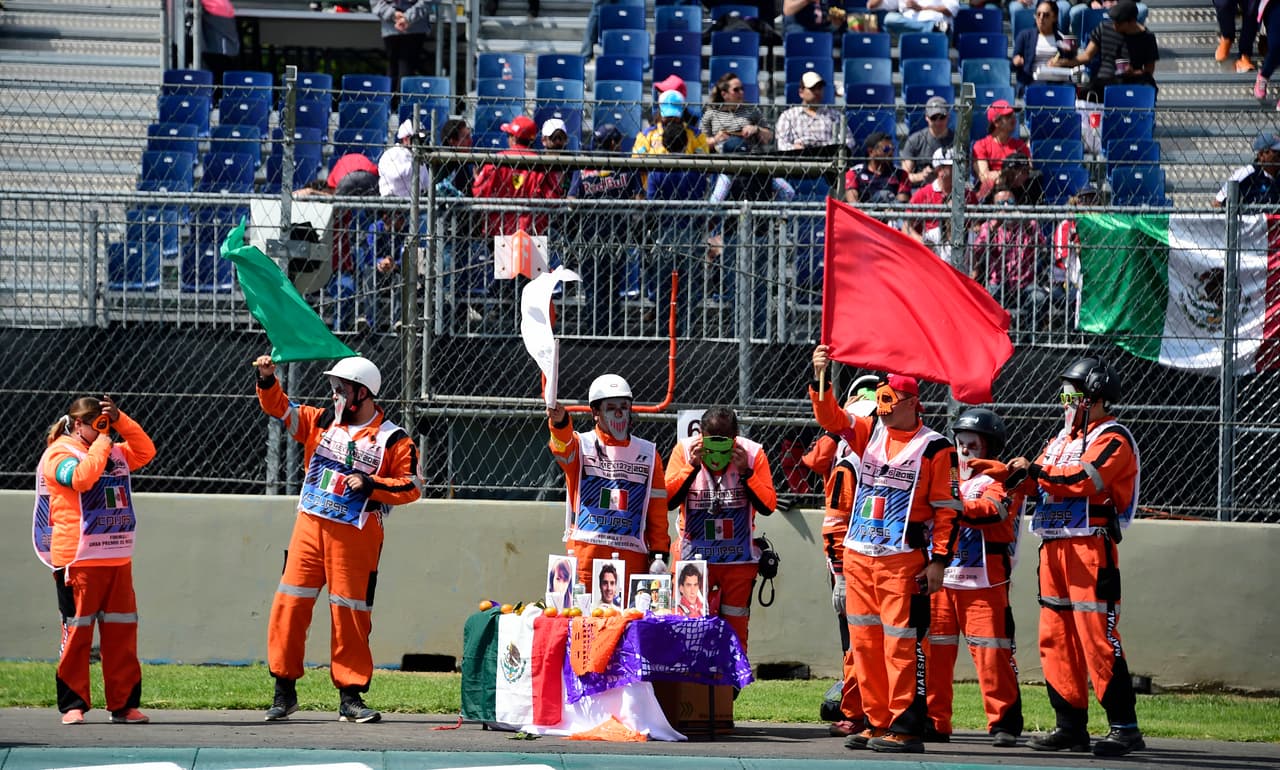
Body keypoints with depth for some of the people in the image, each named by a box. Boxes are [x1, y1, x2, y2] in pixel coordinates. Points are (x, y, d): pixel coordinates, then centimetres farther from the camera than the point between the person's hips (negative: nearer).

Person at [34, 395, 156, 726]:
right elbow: (81, 477, -22)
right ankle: (72, 705, 1)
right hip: (78, 560, -7)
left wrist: (120, 420, 4)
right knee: (77, 632, -4)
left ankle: (124, 704, 8)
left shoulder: (115, 452, 19)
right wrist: (102, 440, -11)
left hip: (117, 559, 7)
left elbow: (146, 451, 14)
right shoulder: (60, 453, -5)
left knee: (122, 631, 4)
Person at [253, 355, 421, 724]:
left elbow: (412, 486, -6)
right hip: (310, 526, 4)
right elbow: (280, 408, 14)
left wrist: (370, 484, -16)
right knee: (289, 603, -2)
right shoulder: (322, 421, 11)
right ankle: (284, 691, 5)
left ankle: (350, 696, 8)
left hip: (355, 537, -4)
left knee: (350, 613, 0)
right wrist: (267, 381, -3)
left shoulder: (393, 440, -3)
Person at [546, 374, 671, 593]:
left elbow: (657, 509, 13)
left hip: (633, 556, 2)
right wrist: (559, 424, -41)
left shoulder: (648, 454, 13)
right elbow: (563, 449, -19)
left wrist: (659, 552, 5)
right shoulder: (581, 445, 6)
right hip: (587, 550, -2)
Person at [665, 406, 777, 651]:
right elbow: (667, 500, -13)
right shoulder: (685, 450, -5)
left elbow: (768, 506, -7)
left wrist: (746, 472, -19)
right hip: (695, 557, -1)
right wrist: (692, 466, -21)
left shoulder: (752, 453, -4)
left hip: (739, 559, 1)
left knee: (736, 629, 5)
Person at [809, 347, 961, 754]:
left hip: (903, 559, -6)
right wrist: (820, 379, -14)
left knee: (903, 643, -9)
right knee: (864, 641, 8)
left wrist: (939, 560, -9)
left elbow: (947, 509, -4)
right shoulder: (869, 433, 13)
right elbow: (830, 416, 2)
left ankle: (906, 727, -8)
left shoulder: (935, 448, -3)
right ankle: (877, 721, 14)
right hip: (858, 556, 6)